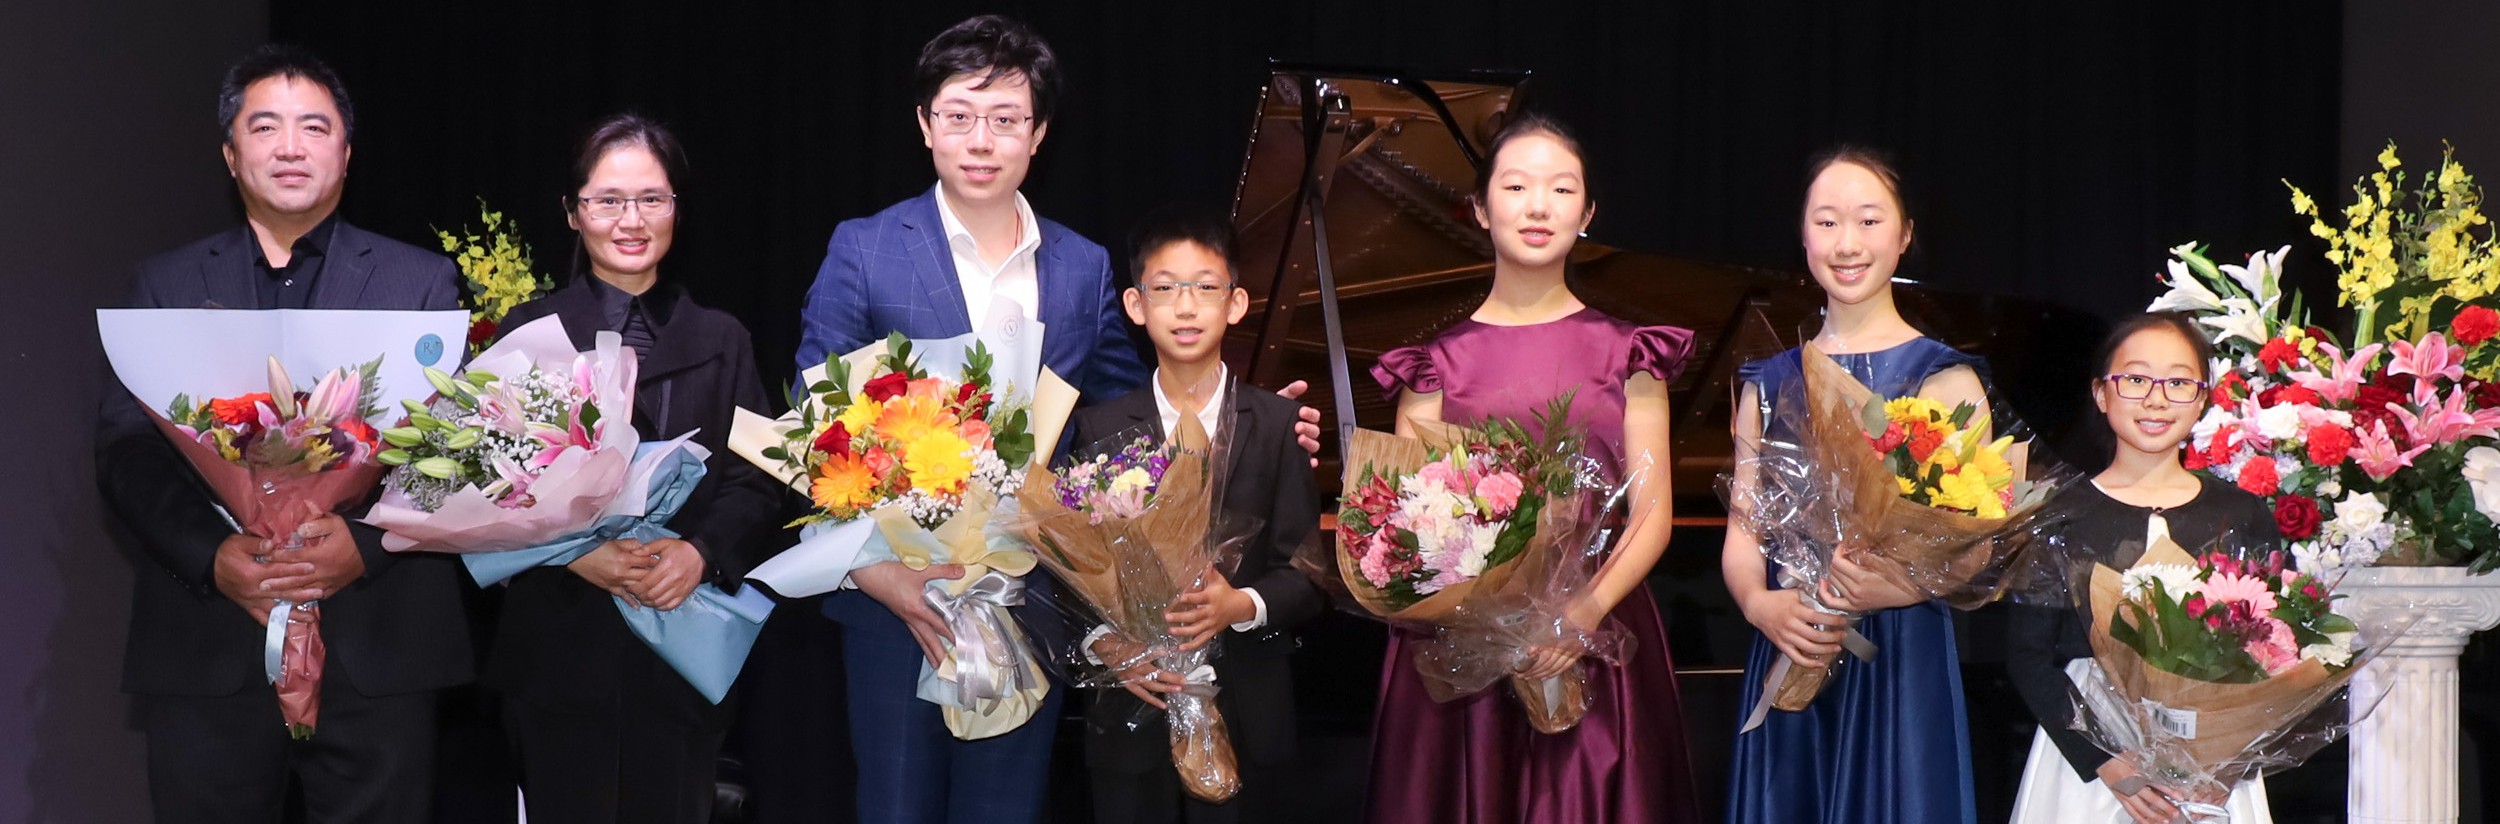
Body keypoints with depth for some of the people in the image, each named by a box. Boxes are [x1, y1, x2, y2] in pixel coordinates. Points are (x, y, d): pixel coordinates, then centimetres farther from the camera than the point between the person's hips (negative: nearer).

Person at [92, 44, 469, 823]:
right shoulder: (167, 285, 13)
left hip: (376, 649, -1)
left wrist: (369, 544, -16)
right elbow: (125, 450, 4)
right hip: (205, 650, 1)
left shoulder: (422, 282, 9)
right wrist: (212, 555, -14)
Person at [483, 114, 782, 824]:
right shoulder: (530, 332, 4)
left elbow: (756, 483, 4)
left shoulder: (721, 340, 11)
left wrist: (700, 552, -15)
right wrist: (575, 551, -17)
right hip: (561, 649, -1)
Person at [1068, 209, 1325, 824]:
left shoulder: (1279, 425, 2)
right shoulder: (1100, 429, 4)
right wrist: (1104, 644, -15)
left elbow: (1306, 573, -2)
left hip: (1246, 722, 0)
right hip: (1131, 720, 1)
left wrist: (1241, 606, -20)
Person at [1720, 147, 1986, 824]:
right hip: (1788, 659, 3)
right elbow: (1742, 536, 9)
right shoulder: (1768, 385, 11)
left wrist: (1893, 586, -24)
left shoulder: (1946, 379, 0)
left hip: (1904, 662, -3)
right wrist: (1760, 604, -13)